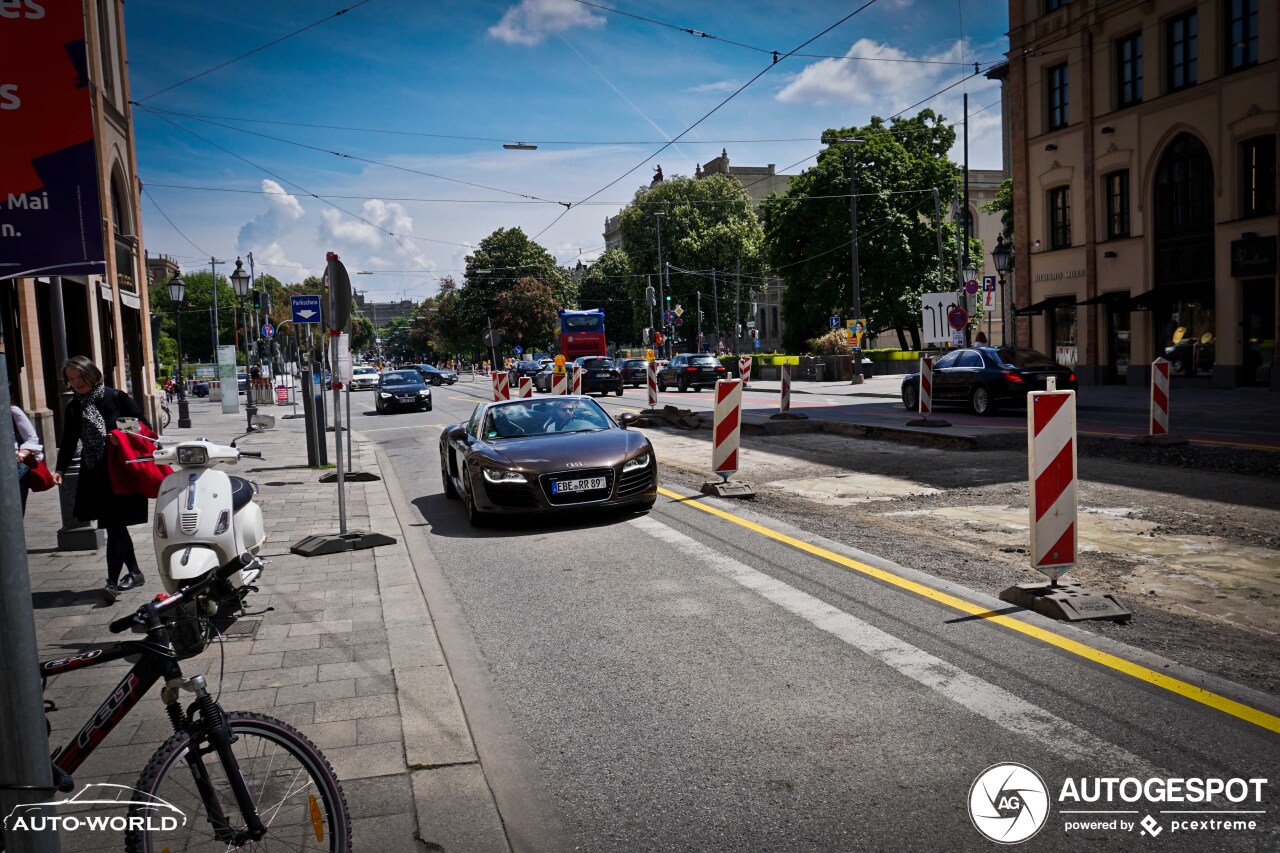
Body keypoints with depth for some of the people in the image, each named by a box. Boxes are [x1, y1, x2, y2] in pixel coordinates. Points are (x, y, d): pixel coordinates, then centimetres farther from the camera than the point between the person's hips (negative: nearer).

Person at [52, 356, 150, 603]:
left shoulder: (116, 398, -7)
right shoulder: (73, 408, 9)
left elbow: (143, 427, -4)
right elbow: (68, 443, 7)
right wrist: (59, 469, -9)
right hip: (94, 476, 6)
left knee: (115, 526, -8)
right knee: (115, 525, 12)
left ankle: (112, 582, -5)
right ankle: (135, 573, 24)